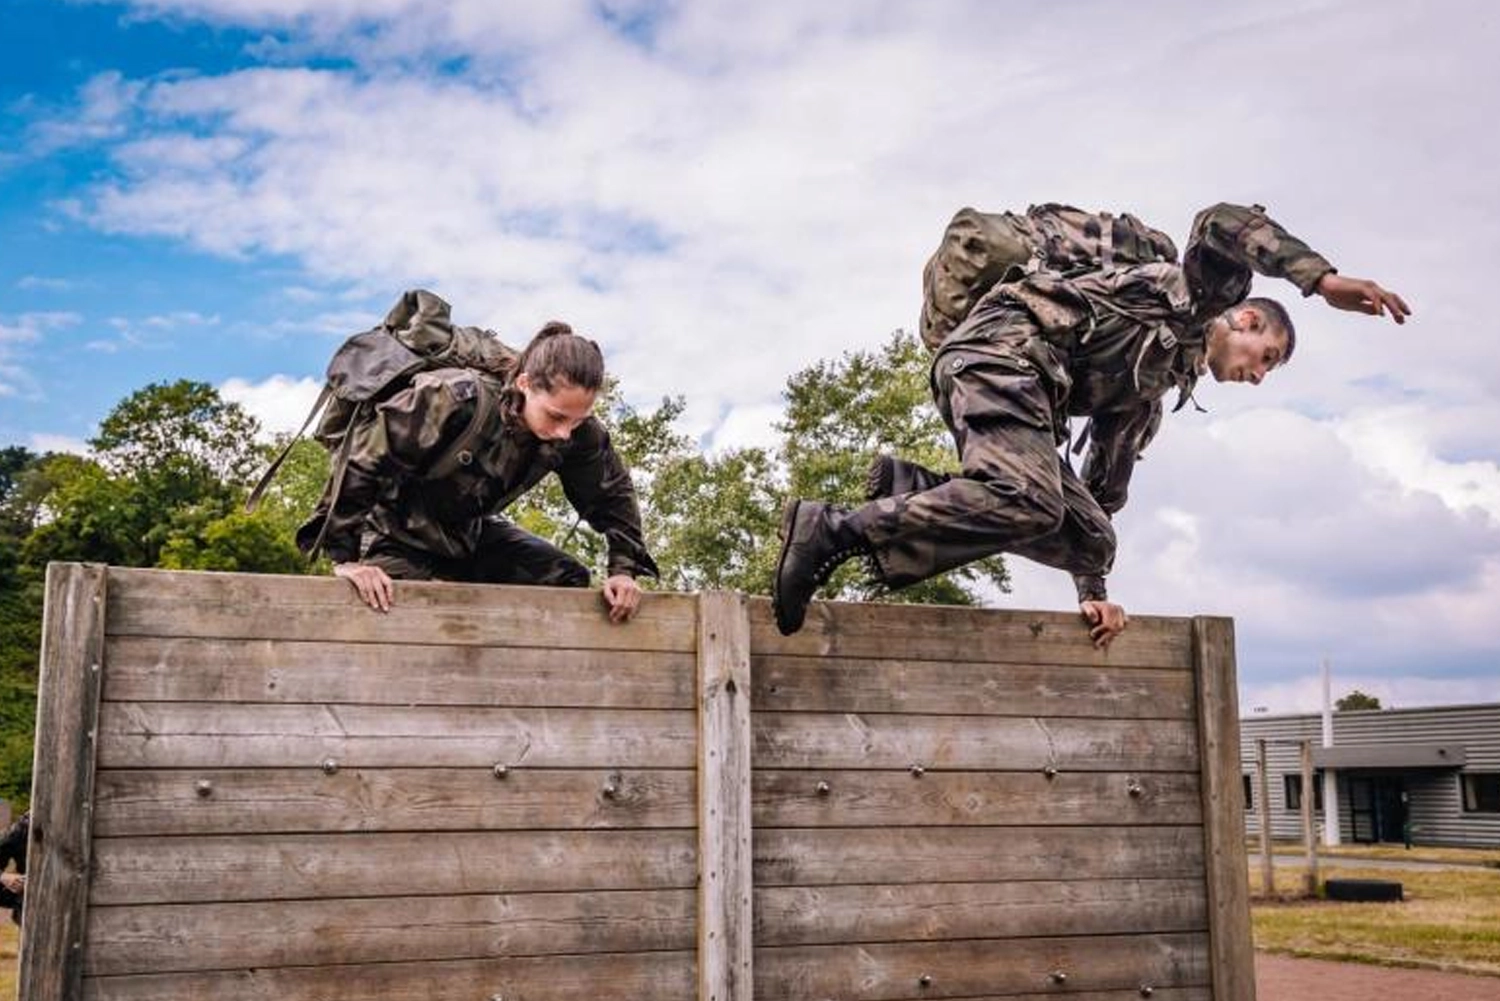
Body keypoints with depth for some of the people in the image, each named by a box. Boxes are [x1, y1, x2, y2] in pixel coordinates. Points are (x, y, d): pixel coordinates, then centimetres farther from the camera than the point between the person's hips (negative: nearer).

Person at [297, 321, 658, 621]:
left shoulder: (578, 432, -19)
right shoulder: (453, 402, -35)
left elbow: (613, 493, 0)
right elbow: (358, 463, -29)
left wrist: (624, 568, -10)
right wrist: (345, 557, -29)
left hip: (473, 537, 5)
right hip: (401, 537, -5)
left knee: (567, 579, -9)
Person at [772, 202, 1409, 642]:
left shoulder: (1150, 394, 33)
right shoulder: (1195, 293, 14)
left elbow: (1104, 489, 31)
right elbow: (1223, 224, -8)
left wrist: (1092, 591, 24)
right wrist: (1320, 278, -19)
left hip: (1032, 391, 9)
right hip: (1004, 346, -9)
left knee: (1089, 537, -5)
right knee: (1028, 502, -31)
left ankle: (917, 492, -11)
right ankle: (837, 530, -32)